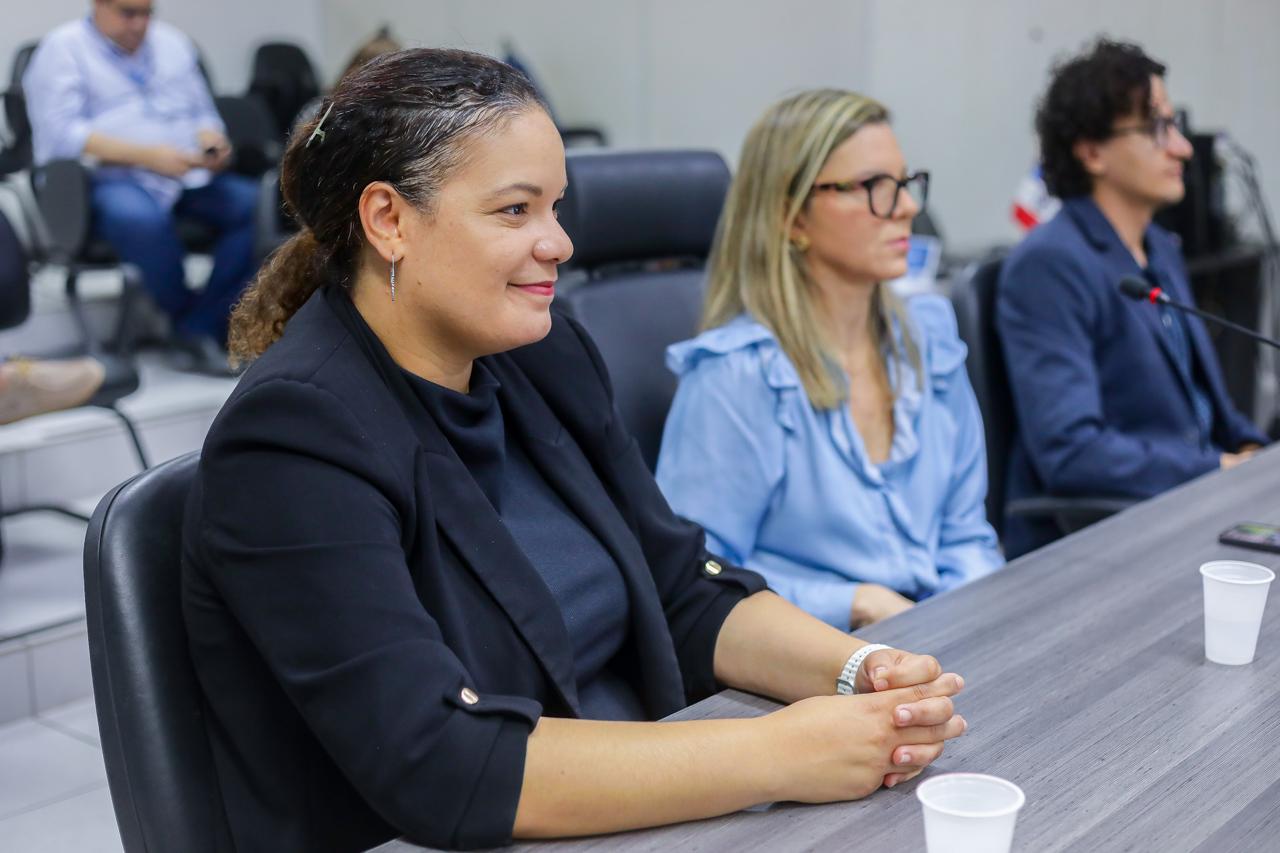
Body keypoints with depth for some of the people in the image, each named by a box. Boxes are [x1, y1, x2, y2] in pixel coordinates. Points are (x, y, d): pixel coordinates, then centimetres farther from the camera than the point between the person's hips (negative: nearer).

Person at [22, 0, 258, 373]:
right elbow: (60, 132, -9)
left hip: (188, 178, 5)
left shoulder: (171, 42, 22)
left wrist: (214, 144, -4)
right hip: (106, 181, -5)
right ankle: (188, 318, -17)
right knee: (140, 217, -40)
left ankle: (201, 328, -22)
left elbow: (202, 113, 22)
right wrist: (146, 155, -20)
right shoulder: (62, 48, 4)